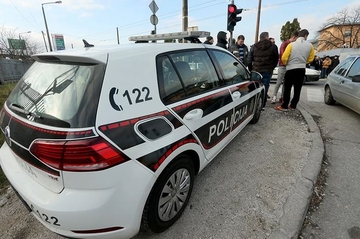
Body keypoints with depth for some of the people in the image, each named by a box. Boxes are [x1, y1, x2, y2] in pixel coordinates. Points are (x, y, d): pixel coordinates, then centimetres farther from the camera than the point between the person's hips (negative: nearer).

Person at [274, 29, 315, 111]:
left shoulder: (291, 44, -9)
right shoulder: (310, 45, 2)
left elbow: (284, 58, -10)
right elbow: (311, 59, 11)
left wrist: (285, 63, 11)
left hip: (291, 69, -3)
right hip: (302, 69, 4)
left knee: (287, 88, 0)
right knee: (297, 89, 9)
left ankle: (284, 106, 0)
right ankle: (293, 106, 15)